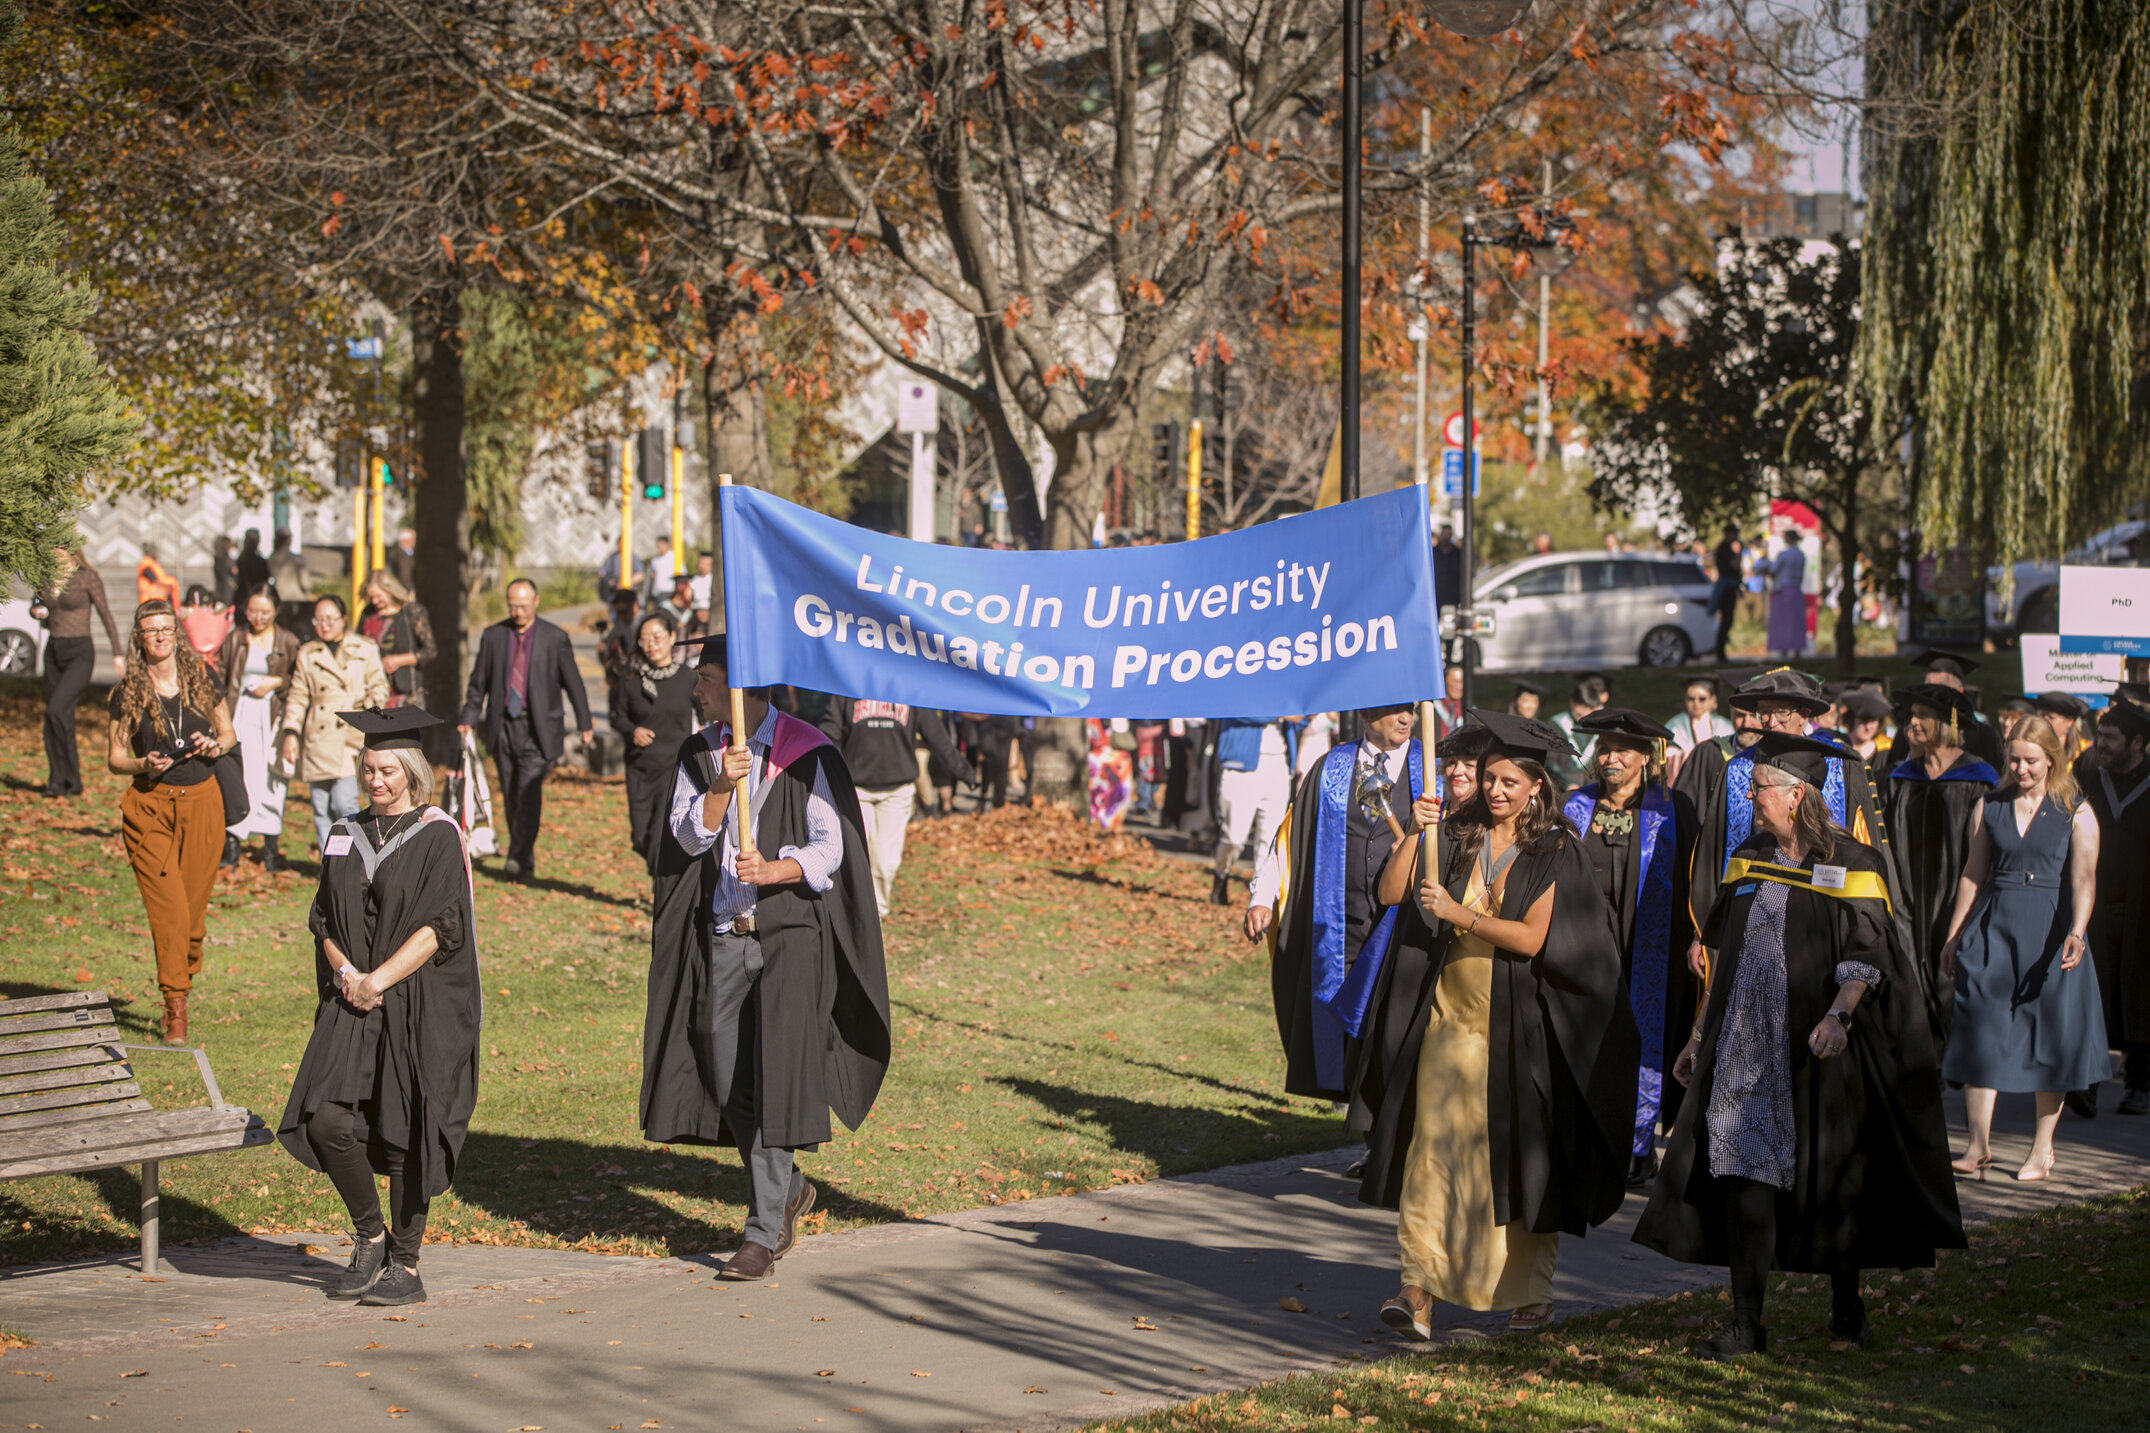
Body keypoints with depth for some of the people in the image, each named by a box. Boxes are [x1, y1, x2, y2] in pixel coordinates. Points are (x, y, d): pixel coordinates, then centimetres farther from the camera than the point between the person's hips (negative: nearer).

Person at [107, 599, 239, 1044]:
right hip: (150, 805, -2)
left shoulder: (200, 680, 5)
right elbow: (114, 757, 4)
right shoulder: (128, 693, 1)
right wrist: (143, 764, -16)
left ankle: (181, 981, 27)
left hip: (201, 802, 2)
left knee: (194, 905, 5)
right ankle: (176, 1010, -7)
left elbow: (228, 733, 15)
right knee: (167, 908, -9)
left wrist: (214, 746, -7)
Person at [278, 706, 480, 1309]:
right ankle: (369, 1237, 11)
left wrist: (379, 978, -16)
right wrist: (346, 972, -7)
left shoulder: (437, 836, -3)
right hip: (353, 1006, 4)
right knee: (328, 1119, -10)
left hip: (420, 1008, -4)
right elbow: (324, 920, 12)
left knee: (404, 1134, -3)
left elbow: (439, 926, -11)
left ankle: (405, 1265, 9)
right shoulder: (346, 836, 12)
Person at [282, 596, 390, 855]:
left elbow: (379, 688, 8)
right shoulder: (307, 655, 13)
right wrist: (291, 733, 1)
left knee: (344, 802, -14)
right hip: (318, 742, 3)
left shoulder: (365, 651, 8)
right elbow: (297, 697, 12)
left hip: (351, 741, -3)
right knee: (321, 808, 1)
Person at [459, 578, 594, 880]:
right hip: (502, 727, 3)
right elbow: (479, 682, 12)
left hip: (537, 727, -3)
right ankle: (525, 861, 17)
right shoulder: (493, 636, 7)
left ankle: (520, 858, -16)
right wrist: (468, 718, 2)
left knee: (529, 790, -16)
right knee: (511, 796, 7)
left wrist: (584, 725, 3)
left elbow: (573, 682, 4)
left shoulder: (555, 638, 0)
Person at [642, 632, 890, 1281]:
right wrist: (721, 786, -18)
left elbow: (830, 849, -8)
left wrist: (773, 870, -25)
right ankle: (788, 1190, 31)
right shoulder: (699, 753, 9)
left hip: (790, 934, -5)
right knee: (726, 1079, 7)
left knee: (776, 1077, -10)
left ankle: (764, 1232, -5)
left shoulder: (807, 753, -6)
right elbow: (688, 837, -1)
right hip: (722, 935, 5)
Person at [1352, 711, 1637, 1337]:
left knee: (1524, 1154, 5)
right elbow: (1392, 890, -4)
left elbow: (1532, 938, -13)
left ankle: (1531, 1290, 20)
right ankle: (1418, 1290, -13)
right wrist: (1416, 832, -17)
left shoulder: (1555, 853, -3)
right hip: (1450, 1015, 2)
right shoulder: (1456, 838, 5)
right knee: (1434, 1145, -9)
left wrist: (1459, 914, -18)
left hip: (1518, 1026, -2)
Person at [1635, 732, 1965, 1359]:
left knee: (1831, 1180, 6)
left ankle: (1846, 1303, 25)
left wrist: (1839, 1015, -27)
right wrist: (1703, 1033, 14)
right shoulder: (1749, 859, 10)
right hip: (1745, 1042, 4)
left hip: (1813, 1047, -4)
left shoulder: (1850, 864, -6)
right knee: (1745, 1172, -3)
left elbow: (1867, 955, -11)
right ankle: (1746, 1323, -2)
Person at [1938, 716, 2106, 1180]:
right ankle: (1979, 1145, 0)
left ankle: (2043, 1149, 13)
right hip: (1993, 932, 3)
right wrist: (1954, 935, 11)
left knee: (2050, 1042, 2)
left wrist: (2076, 932, -29)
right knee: (1982, 1034, -4)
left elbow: (2083, 877, -14)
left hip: (2049, 933, -2)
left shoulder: (2076, 814, -2)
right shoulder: (1990, 807, 7)